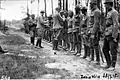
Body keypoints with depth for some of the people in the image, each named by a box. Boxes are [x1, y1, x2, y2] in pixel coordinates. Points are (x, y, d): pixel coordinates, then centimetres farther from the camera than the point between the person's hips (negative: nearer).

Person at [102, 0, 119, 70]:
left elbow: (116, 25, -17)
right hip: (107, 35, 10)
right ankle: (109, 64, 21)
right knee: (105, 49, 12)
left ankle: (113, 66, 6)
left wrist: (114, 37, -20)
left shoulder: (114, 12, -12)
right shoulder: (109, 13, 18)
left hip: (112, 35, -10)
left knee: (113, 51, -2)